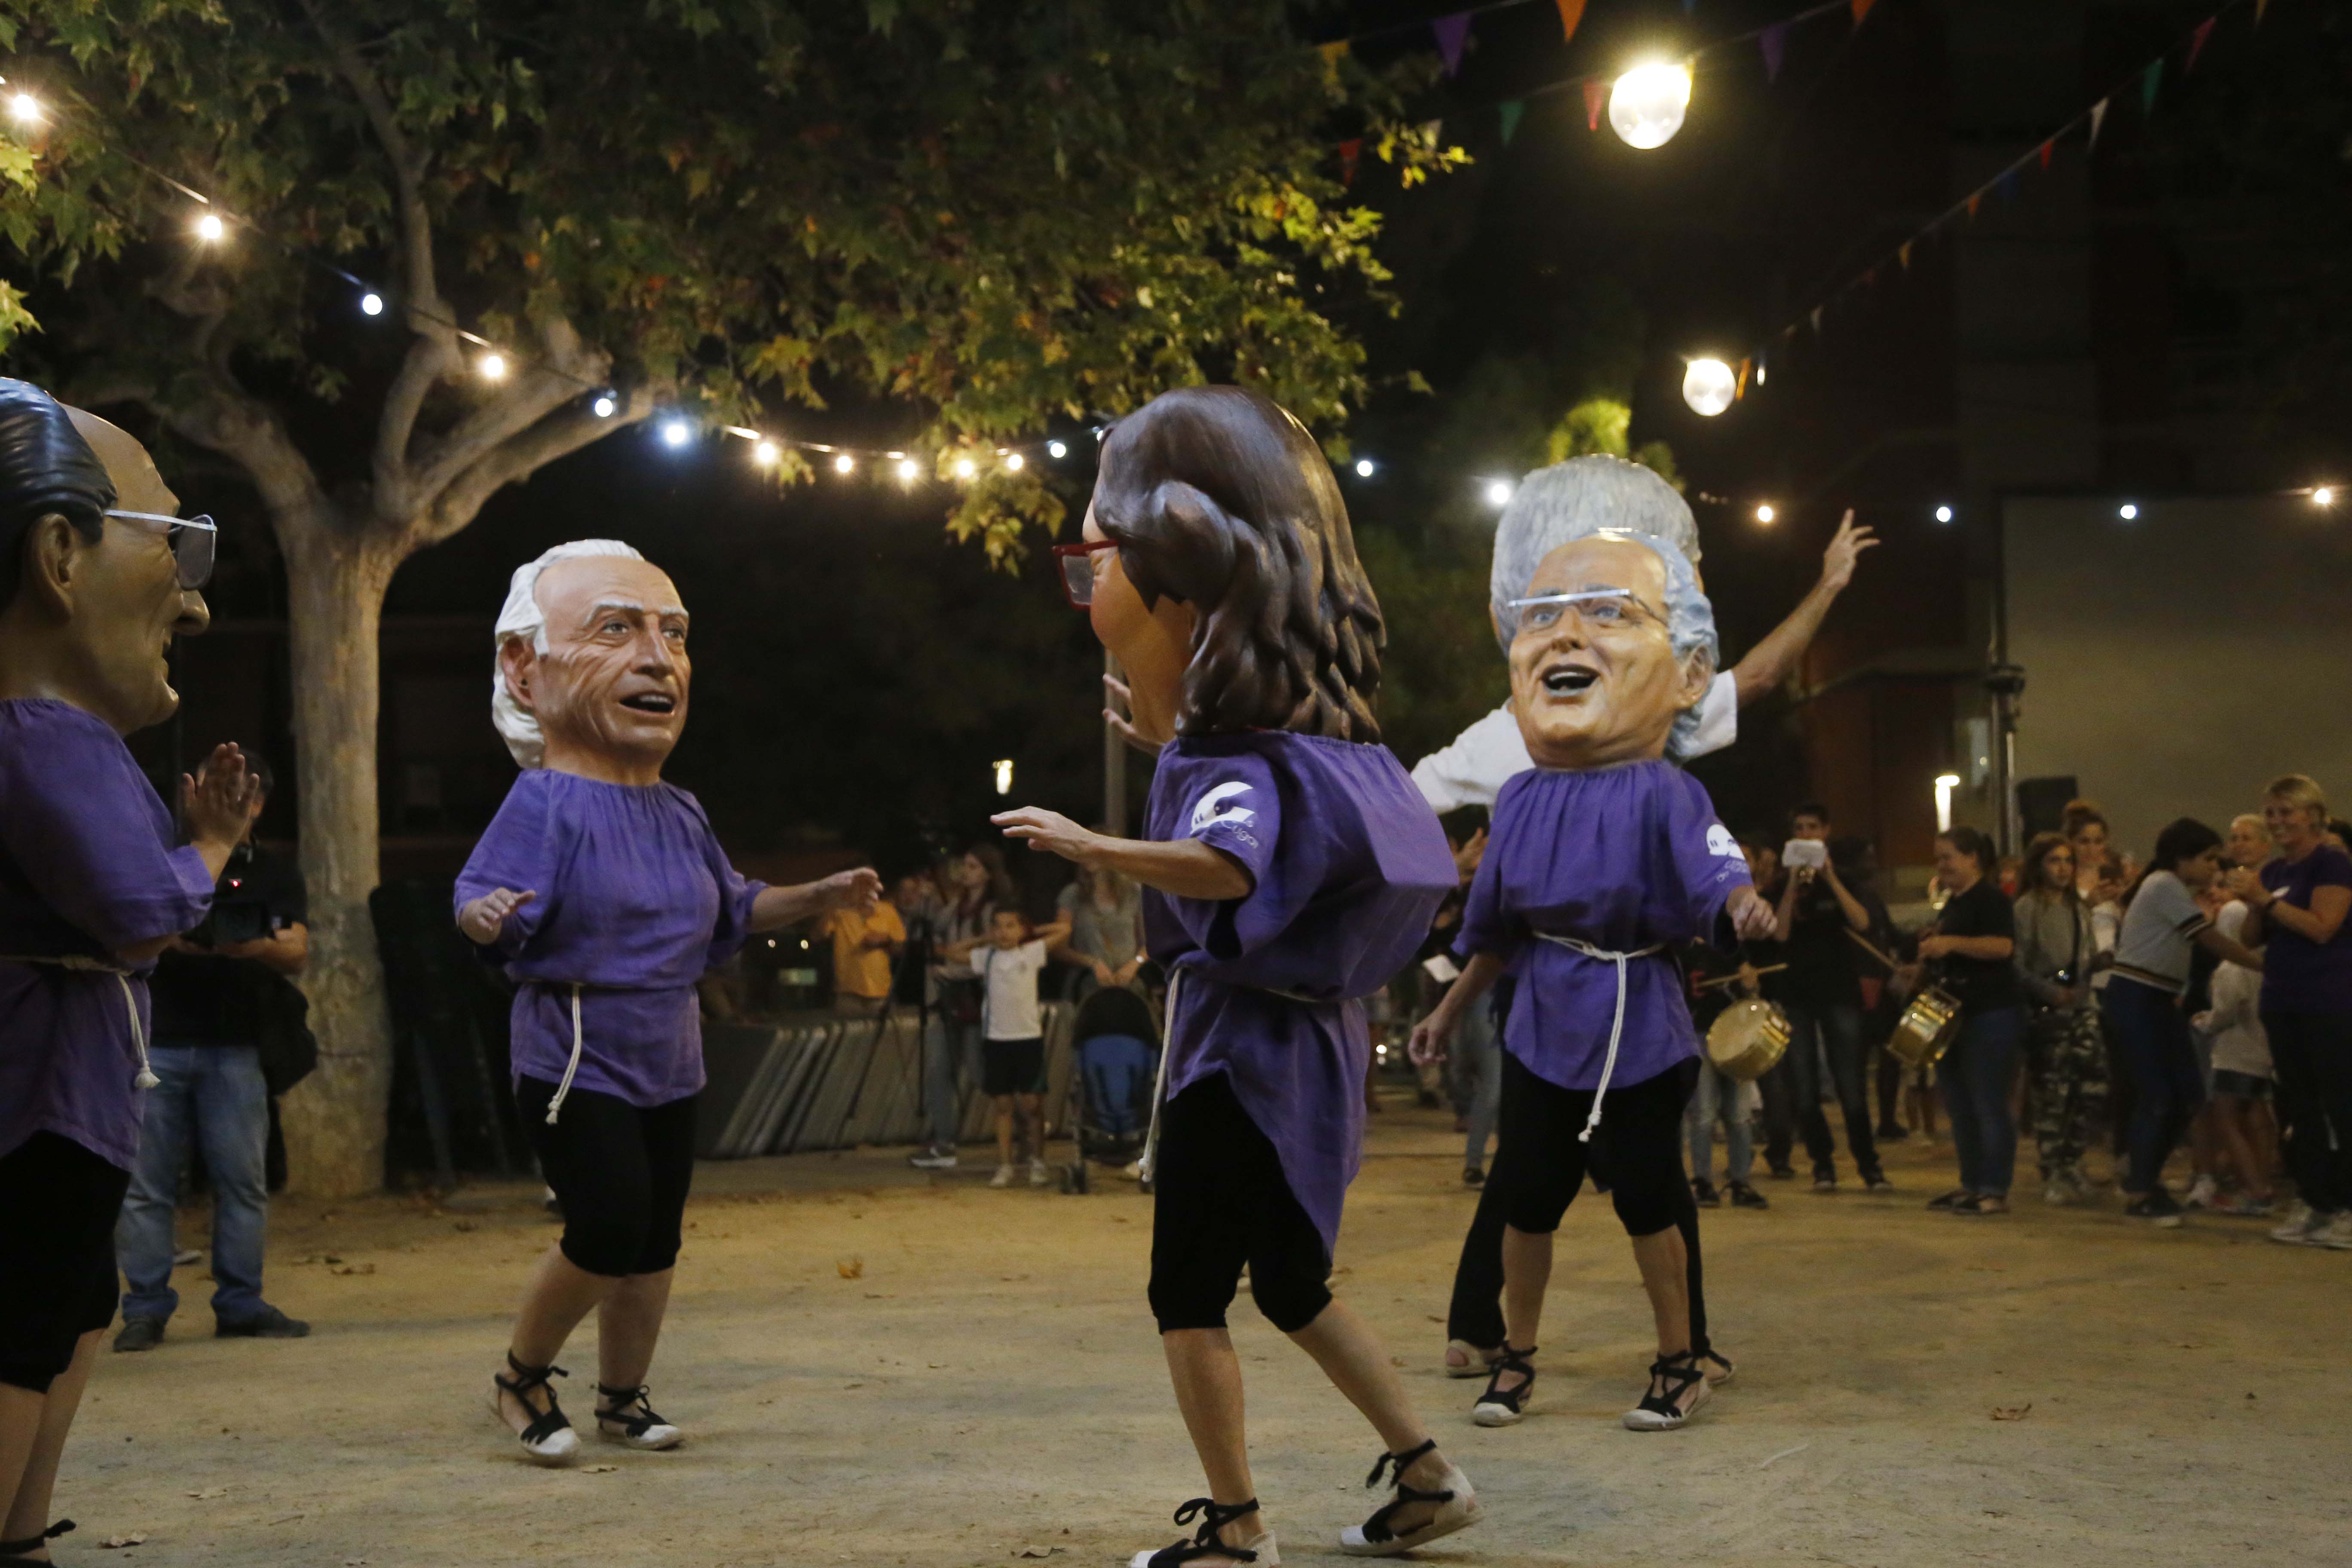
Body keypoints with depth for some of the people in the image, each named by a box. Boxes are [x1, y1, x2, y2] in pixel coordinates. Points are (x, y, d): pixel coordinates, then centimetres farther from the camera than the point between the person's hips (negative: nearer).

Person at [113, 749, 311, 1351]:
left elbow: (297, 955, -1)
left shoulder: (275, 873, 12)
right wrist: (169, 940, -14)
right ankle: (145, 1308, 3)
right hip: (158, 1044, -1)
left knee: (244, 1181, -1)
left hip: (234, 1048, 1)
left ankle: (241, 1305, 6)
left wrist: (251, 945, -21)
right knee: (148, 1183, -2)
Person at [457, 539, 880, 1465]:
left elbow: (729, 911, 24)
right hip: (574, 1064, -7)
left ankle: (622, 1397, 28)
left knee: (656, 1241, 11)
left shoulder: (680, 817, 8)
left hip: (667, 1065, 7)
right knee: (608, 1228, -16)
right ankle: (523, 1376, 8)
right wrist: (488, 916, -46)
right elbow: (486, 901, -24)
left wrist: (817, 898, 17)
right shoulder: (549, 803, -15)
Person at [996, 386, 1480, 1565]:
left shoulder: (1245, 768, -21)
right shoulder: (1309, 737, 9)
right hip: (1298, 1036, 10)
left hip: (1244, 1050, -10)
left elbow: (1227, 865, -43)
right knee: (1291, 1284, 19)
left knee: (1189, 1291, 0)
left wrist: (1096, 849, -51)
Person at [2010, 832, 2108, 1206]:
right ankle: (2053, 1176, 7)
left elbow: (2092, 958, 19)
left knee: (2095, 1086, -5)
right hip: (2045, 1013, -6)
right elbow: (2018, 965, -11)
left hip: (2081, 1008, 6)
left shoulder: (2078, 908, 17)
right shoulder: (2027, 907, -3)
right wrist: (2050, 992, -20)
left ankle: (2071, 1161, 13)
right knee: (2052, 1095, -4)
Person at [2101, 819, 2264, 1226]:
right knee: (2158, 1095, -8)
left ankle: (2143, 1178, 20)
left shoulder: (2171, 887, 19)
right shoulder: (2166, 886, -13)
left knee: (2188, 1094, 6)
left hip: (2158, 1001, 10)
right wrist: (2264, 963, -14)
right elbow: (2211, 940, -16)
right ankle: (2140, 1196, 3)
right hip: (2135, 1001, -10)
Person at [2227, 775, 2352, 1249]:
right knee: (2299, 1105, 9)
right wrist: (2253, 903, -6)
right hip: (2283, 1004, 8)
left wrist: (2265, 899, -18)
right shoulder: (2274, 871, 14)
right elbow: (2254, 938, 14)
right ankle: (2313, 1204, 15)